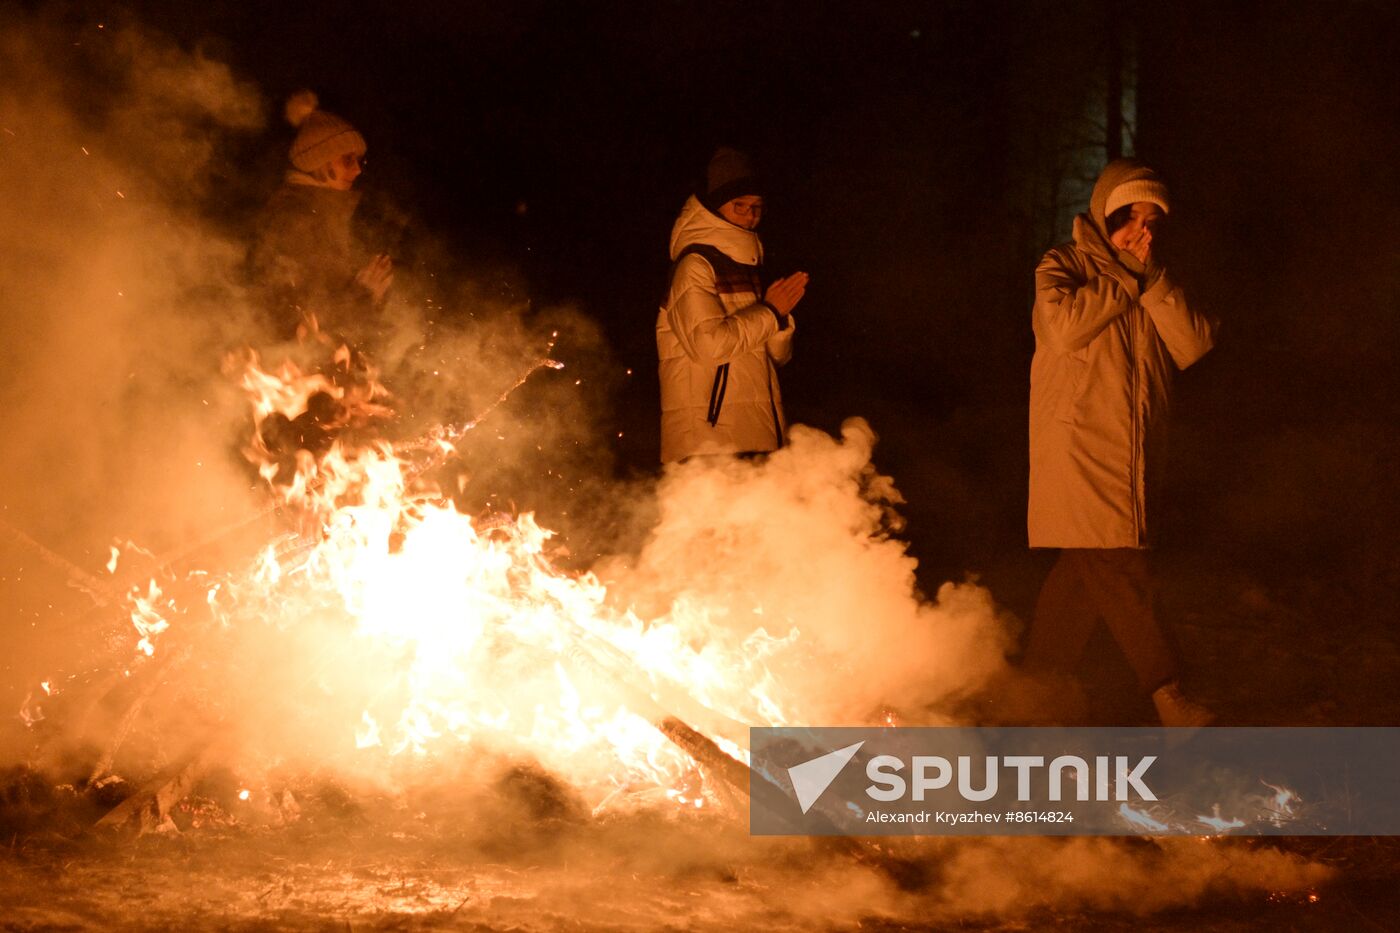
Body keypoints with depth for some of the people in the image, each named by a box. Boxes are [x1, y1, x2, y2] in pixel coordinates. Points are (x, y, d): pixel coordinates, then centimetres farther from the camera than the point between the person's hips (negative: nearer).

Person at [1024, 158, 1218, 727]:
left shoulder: (1156, 289, 16)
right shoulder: (1062, 268, 2)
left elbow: (1193, 347, -1)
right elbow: (1066, 327, -19)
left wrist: (1150, 278, -7)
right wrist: (1125, 280, -10)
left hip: (1136, 456, 6)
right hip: (1079, 451, -6)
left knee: (1086, 568, 8)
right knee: (1118, 570, -13)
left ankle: (1043, 678, 18)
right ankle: (1166, 692, -15)